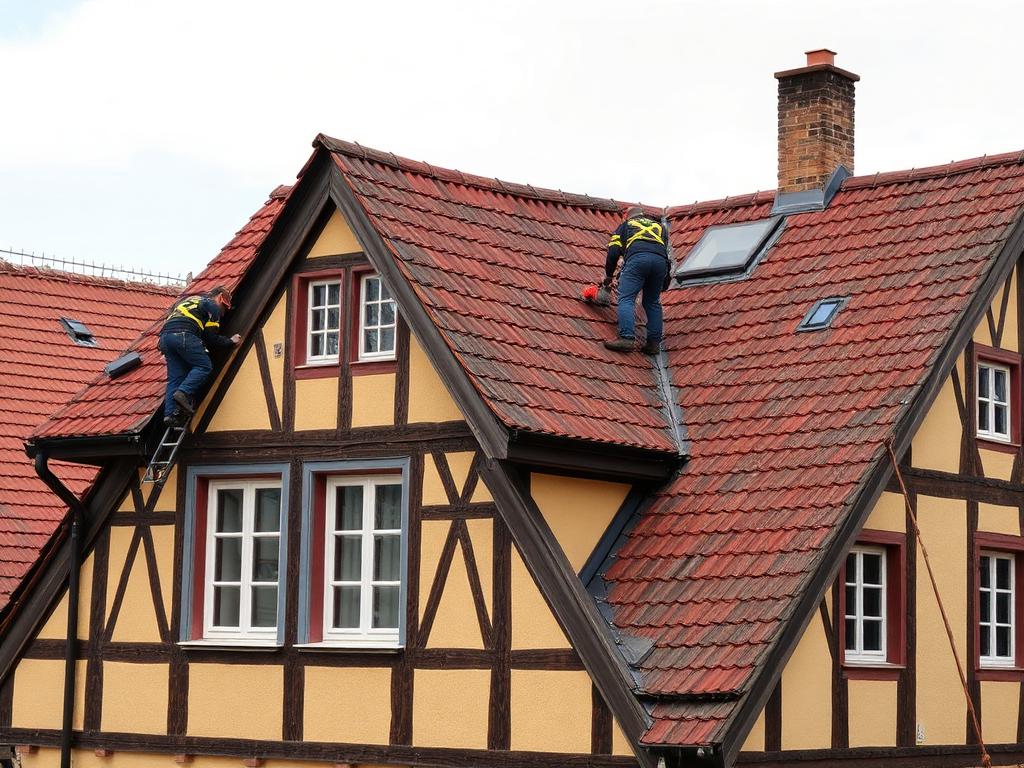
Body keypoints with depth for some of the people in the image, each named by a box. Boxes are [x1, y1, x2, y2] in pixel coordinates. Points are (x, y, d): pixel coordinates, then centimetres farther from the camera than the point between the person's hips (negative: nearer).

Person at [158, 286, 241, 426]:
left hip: (165, 335, 8)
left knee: (175, 377, 6)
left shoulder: (191, 300, 37)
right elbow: (211, 338, 8)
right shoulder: (213, 306, 13)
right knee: (204, 366, -2)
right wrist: (231, 341, 22)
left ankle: (170, 413, -6)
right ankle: (184, 393, -23)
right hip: (183, 334, -8)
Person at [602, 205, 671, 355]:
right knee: (652, 302, 15)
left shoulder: (625, 225, 29)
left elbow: (613, 251, 18)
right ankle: (654, 343, 6)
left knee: (626, 299, -7)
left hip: (637, 257, -4)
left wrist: (609, 275, 30)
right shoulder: (659, 226, 38)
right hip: (661, 260, 4)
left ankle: (626, 338, -24)